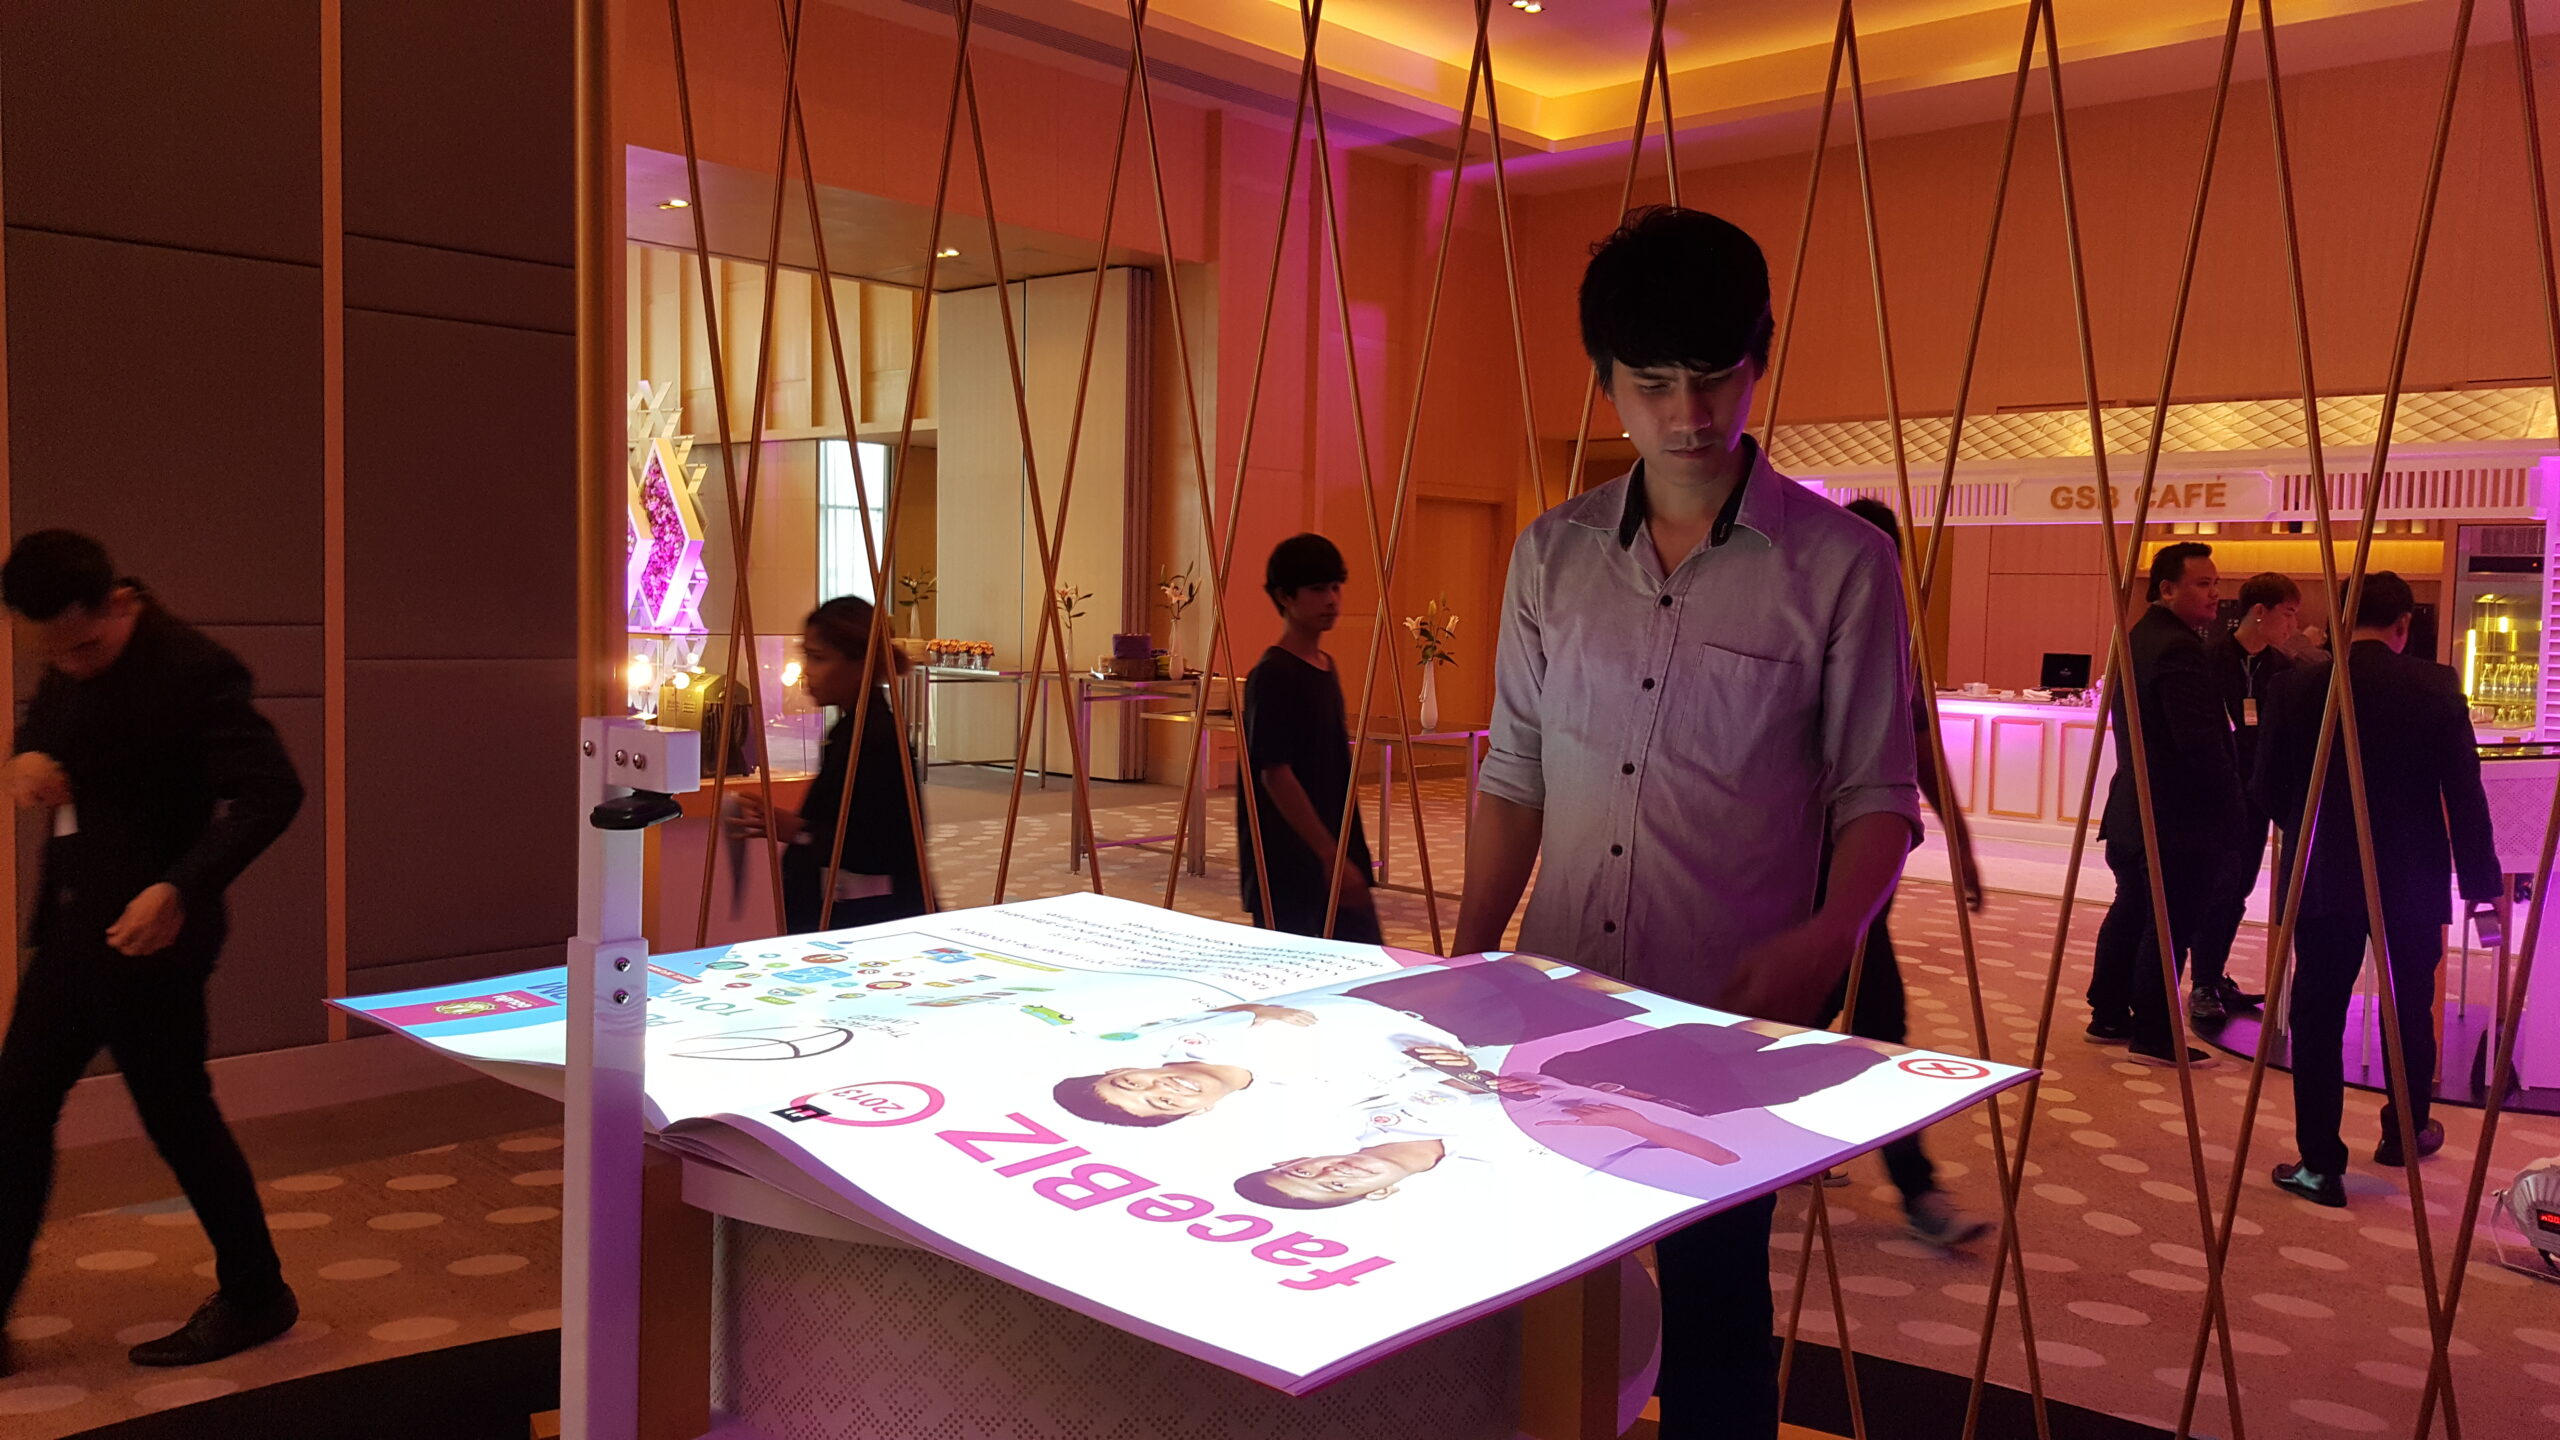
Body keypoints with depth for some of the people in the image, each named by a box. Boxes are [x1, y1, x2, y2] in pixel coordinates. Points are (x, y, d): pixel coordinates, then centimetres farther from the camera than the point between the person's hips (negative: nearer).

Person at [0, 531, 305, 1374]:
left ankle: (255, 1297, 20)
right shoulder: (71, 670, 5)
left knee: (179, 1117, 2)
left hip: (146, 934, -8)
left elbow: (272, 792, -25)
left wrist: (181, 888, -35)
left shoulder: (191, 670, -20)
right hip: (74, 926, 8)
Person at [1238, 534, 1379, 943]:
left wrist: (1349, 855, 19)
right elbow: (1275, 775, -19)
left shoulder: (1327, 669, 12)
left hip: (1336, 862, 9)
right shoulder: (1272, 676, -14)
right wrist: (1331, 857, -21)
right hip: (1292, 869, -9)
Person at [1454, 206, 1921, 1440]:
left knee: (1714, 1302, 9)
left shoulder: (1838, 564, -6)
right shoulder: (1552, 554, 5)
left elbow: (1877, 795, -4)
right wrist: (1468, 958, 6)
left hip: (1732, 1014, -3)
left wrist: (1828, 938, -22)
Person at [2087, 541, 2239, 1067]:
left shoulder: (2137, 638, 13)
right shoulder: (2179, 649, -19)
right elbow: (2201, 741, -23)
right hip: (2180, 817, -10)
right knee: (2170, 925, -4)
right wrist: (2231, 804, -12)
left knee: (2130, 912, 18)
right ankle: (2154, 1037, 0)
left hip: (2136, 809, 10)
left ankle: (2109, 1015, 26)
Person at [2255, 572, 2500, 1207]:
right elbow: (2464, 794, -7)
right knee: (2410, 1008, 21)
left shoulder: (2296, 689, -7)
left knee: (2318, 1017, 4)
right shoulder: (2437, 689, -7)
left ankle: (2320, 1165, 3)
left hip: (2323, 879, -1)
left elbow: (2269, 791, -1)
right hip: (2412, 881, 1)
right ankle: (2406, 1131, 39)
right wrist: (2483, 883, 2)